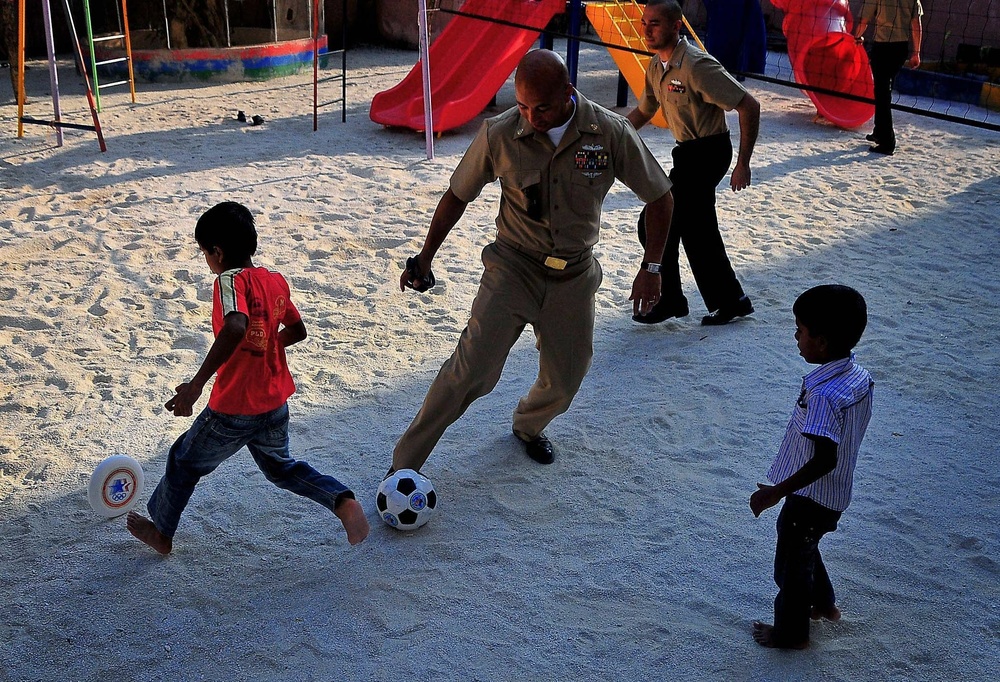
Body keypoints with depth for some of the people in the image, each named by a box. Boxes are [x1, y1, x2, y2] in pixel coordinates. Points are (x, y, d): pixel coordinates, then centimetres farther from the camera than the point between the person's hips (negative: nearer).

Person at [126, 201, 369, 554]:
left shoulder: (231, 280, -19)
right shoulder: (276, 281, 2)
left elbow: (236, 327, -39)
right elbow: (297, 331, 15)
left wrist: (196, 384, -41)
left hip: (233, 412, -6)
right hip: (275, 406, 6)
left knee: (184, 462, 19)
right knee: (280, 468, 27)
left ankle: (161, 532, 37)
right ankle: (342, 500, 6)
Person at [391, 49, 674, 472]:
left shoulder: (611, 133, -14)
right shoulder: (499, 134, -14)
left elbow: (659, 197, -1)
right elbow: (457, 197, 1)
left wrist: (651, 268, -5)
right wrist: (424, 259, 6)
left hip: (574, 276, 2)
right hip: (513, 266, -2)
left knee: (564, 381, 8)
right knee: (473, 368, -15)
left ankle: (529, 426, 44)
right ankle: (404, 465, -5)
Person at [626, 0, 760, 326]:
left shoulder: (697, 66, -24)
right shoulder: (656, 66, 4)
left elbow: (749, 106, -24)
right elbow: (643, 111, 19)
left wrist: (743, 164, -22)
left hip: (707, 152, -9)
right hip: (689, 152, 9)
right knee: (698, 231, 14)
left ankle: (668, 300, 9)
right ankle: (730, 300, 27)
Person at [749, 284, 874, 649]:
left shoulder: (823, 394, -33)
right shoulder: (860, 377, -6)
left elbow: (824, 460, -33)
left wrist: (778, 492, -24)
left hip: (810, 498, -9)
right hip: (835, 495, 9)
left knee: (791, 566, 13)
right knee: (803, 549, 31)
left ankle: (791, 632, 31)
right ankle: (824, 603, 50)